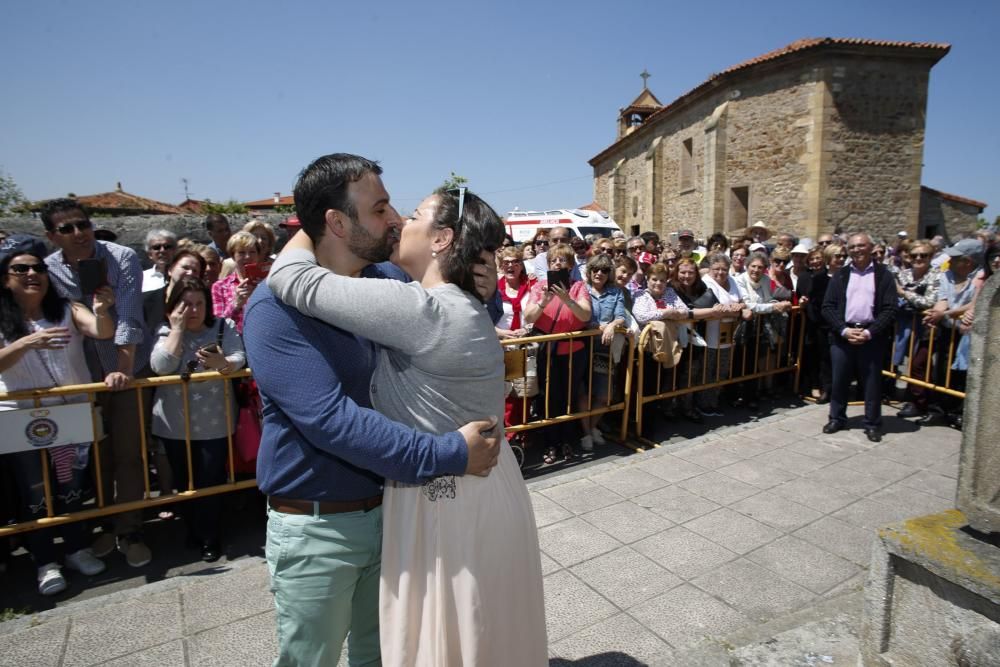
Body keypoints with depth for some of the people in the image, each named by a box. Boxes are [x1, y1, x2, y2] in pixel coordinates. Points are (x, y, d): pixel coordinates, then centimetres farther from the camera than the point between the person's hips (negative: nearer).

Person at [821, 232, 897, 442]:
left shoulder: (883, 275, 3)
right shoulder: (840, 275, 9)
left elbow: (890, 309, -3)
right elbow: (828, 307, 3)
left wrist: (869, 333, -14)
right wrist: (844, 330, -10)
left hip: (872, 336, -2)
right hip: (842, 335, 2)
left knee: (872, 382, 5)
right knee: (839, 379, 8)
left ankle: (872, 424, 17)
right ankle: (837, 418, 23)